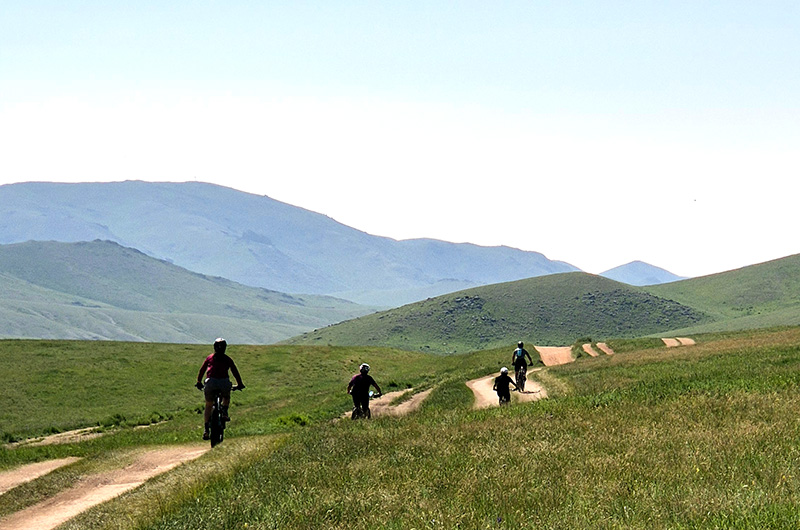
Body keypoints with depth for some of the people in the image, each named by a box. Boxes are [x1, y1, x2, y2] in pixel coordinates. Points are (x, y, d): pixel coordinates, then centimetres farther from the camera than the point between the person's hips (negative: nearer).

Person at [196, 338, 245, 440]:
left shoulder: (209, 358, 20)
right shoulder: (227, 359, 17)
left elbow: (202, 370, 23)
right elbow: (235, 372, 19)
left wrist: (199, 382, 34)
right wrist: (239, 384, 29)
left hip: (210, 382, 0)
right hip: (224, 383, 0)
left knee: (208, 406, 11)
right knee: (226, 397, 33)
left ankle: (206, 429, 0)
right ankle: (224, 412, 8)